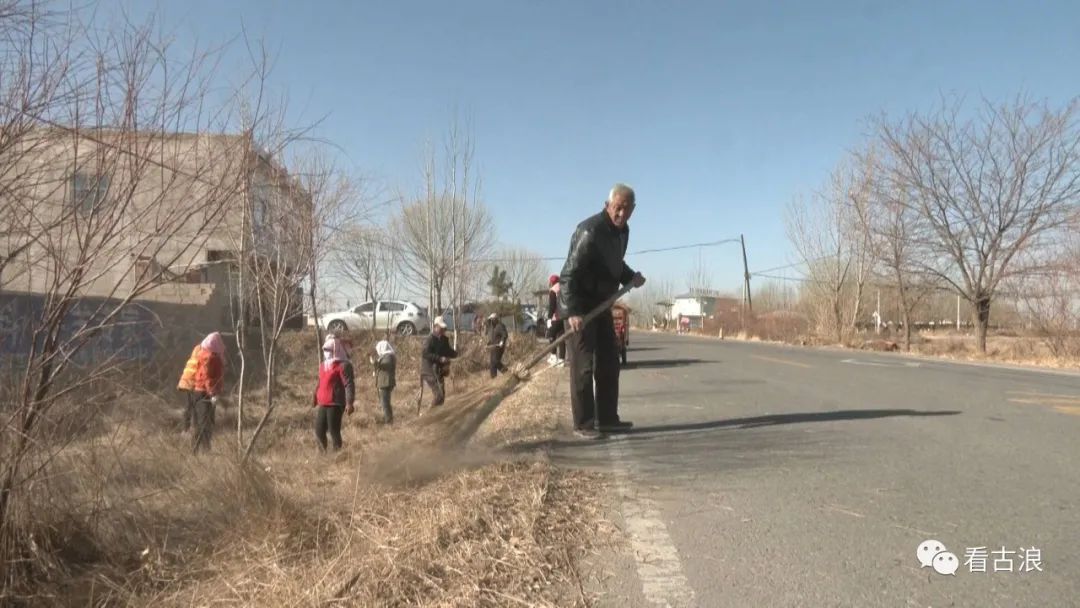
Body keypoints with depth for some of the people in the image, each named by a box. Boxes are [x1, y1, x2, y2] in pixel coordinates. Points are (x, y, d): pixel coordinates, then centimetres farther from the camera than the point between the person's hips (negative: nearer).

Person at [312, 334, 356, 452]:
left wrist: (349, 403, -24)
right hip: (322, 404, 8)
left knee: (334, 431, -3)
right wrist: (315, 396, 32)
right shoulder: (323, 365, 15)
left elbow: (349, 385, -18)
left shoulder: (343, 365, -12)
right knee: (319, 431, 11)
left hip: (336, 404, -8)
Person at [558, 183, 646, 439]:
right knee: (583, 366, -6)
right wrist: (572, 312, -35)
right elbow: (569, 274, -27)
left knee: (609, 363, 11)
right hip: (578, 305, -9)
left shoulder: (622, 231, 5)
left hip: (601, 303, 9)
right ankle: (584, 423, 3)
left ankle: (607, 419, 20)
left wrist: (630, 277, 3)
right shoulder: (590, 231, -23)